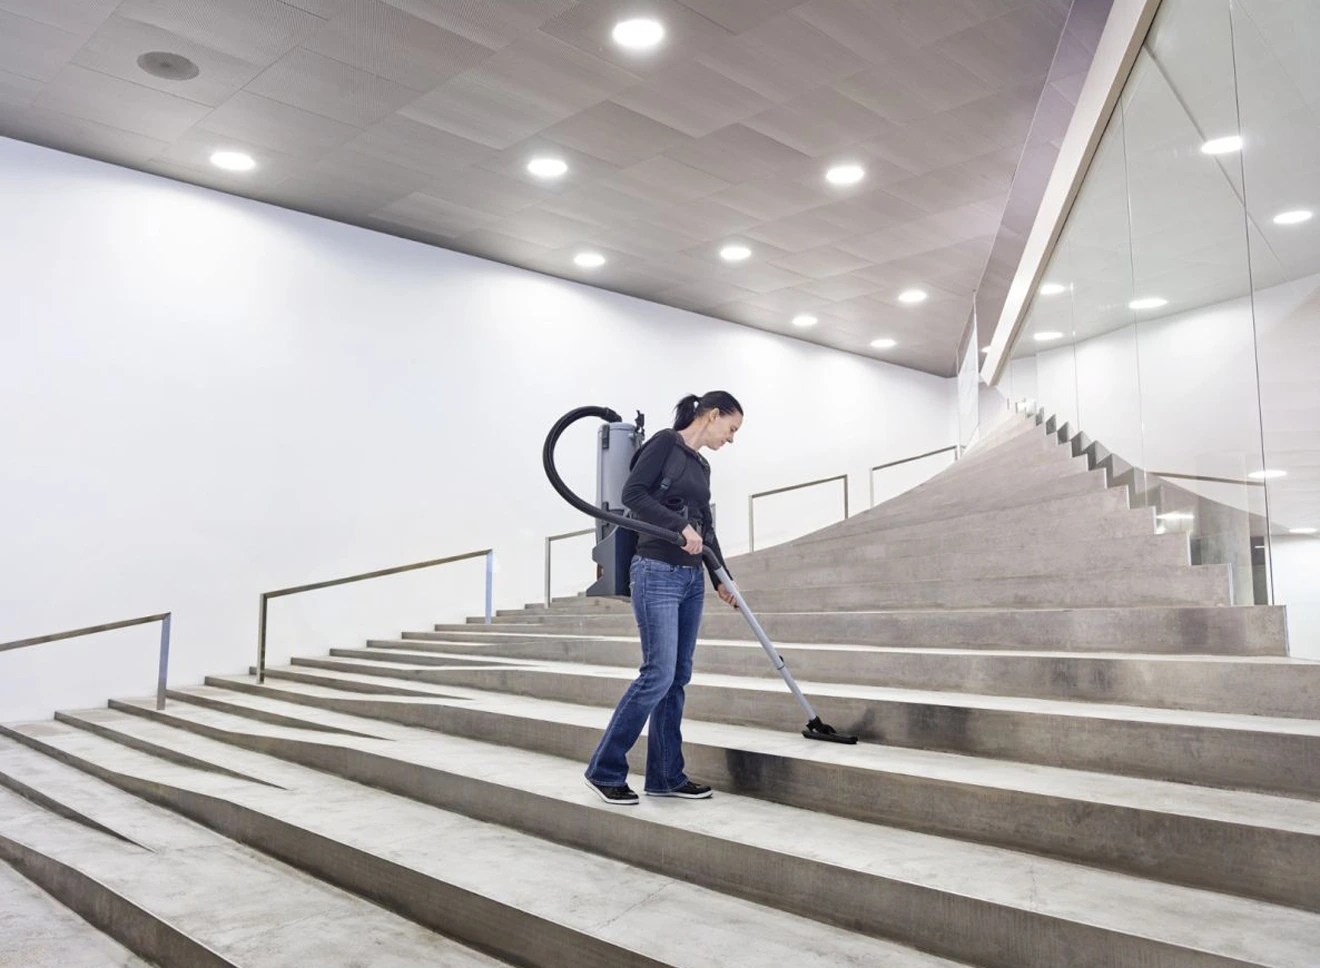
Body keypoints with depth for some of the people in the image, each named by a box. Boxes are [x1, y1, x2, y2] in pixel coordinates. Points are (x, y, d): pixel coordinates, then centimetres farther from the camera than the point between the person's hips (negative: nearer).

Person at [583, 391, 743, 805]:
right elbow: (633, 493, -15)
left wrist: (721, 577, 24)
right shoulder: (665, 442, -5)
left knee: (678, 677, 8)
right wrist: (680, 525, -20)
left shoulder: (702, 465, 18)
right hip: (657, 572, -9)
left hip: (692, 578, 9)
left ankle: (666, 776, 15)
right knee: (658, 674, -12)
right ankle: (605, 769, 0)